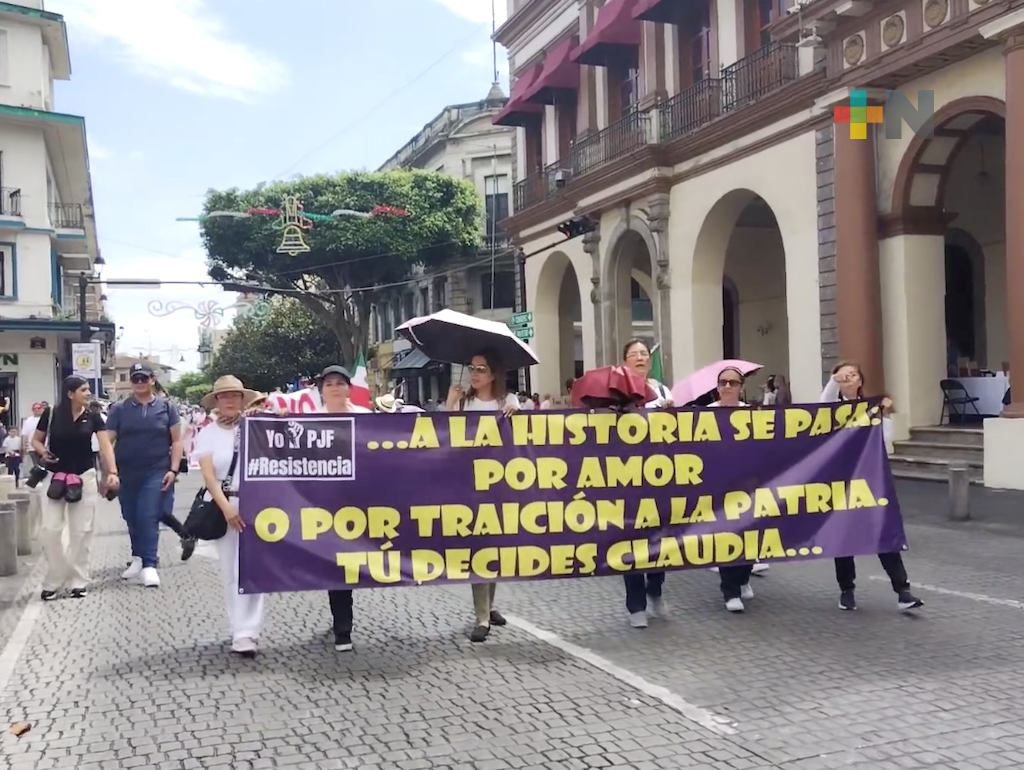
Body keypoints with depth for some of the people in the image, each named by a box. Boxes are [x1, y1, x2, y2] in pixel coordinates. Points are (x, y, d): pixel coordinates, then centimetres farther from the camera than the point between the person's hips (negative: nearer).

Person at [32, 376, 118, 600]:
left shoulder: (93, 417, -2)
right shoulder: (51, 414, -6)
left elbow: (105, 445, -9)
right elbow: (35, 440, 7)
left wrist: (112, 471, -23)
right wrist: (43, 452, -15)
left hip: (85, 477, 1)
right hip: (55, 478, -1)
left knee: (81, 531, 3)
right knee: (50, 530, -4)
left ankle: (78, 581, 12)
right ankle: (54, 580, 10)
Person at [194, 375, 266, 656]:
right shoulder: (208, 434, 6)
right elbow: (208, 475, -3)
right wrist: (227, 508, -15)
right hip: (222, 505, 2)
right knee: (230, 571, 7)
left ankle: (246, 633, -6)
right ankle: (241, 631, 15)